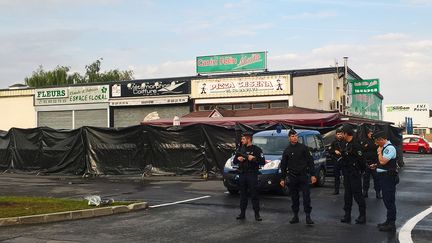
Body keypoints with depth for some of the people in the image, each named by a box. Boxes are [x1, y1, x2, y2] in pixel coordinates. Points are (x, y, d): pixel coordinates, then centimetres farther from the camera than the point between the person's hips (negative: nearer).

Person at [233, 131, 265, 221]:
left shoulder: (256, 149, -2)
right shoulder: (240, 149, 13)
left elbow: (262, 162, -9)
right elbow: (234, 161, 16)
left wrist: (253, 158, -20)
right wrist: (238, 159, -5)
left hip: (252, 175, -5)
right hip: (242, 175, 5)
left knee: (254, 195, -5)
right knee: (243, 194, 8)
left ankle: (257, 214, 0)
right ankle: (242, 213, 15)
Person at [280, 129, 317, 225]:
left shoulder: (303, 148, 2)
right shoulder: (287, 150, 8)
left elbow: (310, 161, 1)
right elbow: (283, 166, 12)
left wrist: (313, 175, -5)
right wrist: (282, 178, 9)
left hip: (303, 176, -2)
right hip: (292, 177, 2)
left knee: (306, 196, -6)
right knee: (294, 198, 7)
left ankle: (308, 216, -1)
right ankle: (295, 216, 16)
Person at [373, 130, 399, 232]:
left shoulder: (390, 148, -16)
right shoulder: (385, 148, 15)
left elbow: (383, 161, -24)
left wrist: (379, 152, -11)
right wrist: (376, 165, 11)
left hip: (388, 177, -10)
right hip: (384, 177, 10)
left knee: (389, 200, -5)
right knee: (387, 200, 16)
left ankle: (391, 224, -1)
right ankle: (389, 221, 25)